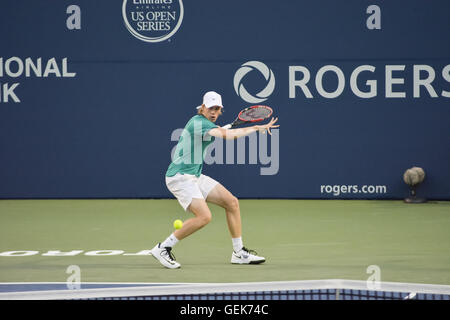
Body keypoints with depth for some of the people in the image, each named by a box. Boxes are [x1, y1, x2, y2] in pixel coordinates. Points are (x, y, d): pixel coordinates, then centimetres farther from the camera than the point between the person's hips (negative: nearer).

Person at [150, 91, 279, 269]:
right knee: (204, 216, -24)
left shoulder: (202, 122, 13)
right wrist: (257, 128, -30)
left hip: (195, 176, 10)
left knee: (232, 202, 4)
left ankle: (239, 253, 11)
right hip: (180, 177, -10)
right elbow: (226, 134, -33)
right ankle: (163, 248, -11)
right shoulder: (198, 122, -19)